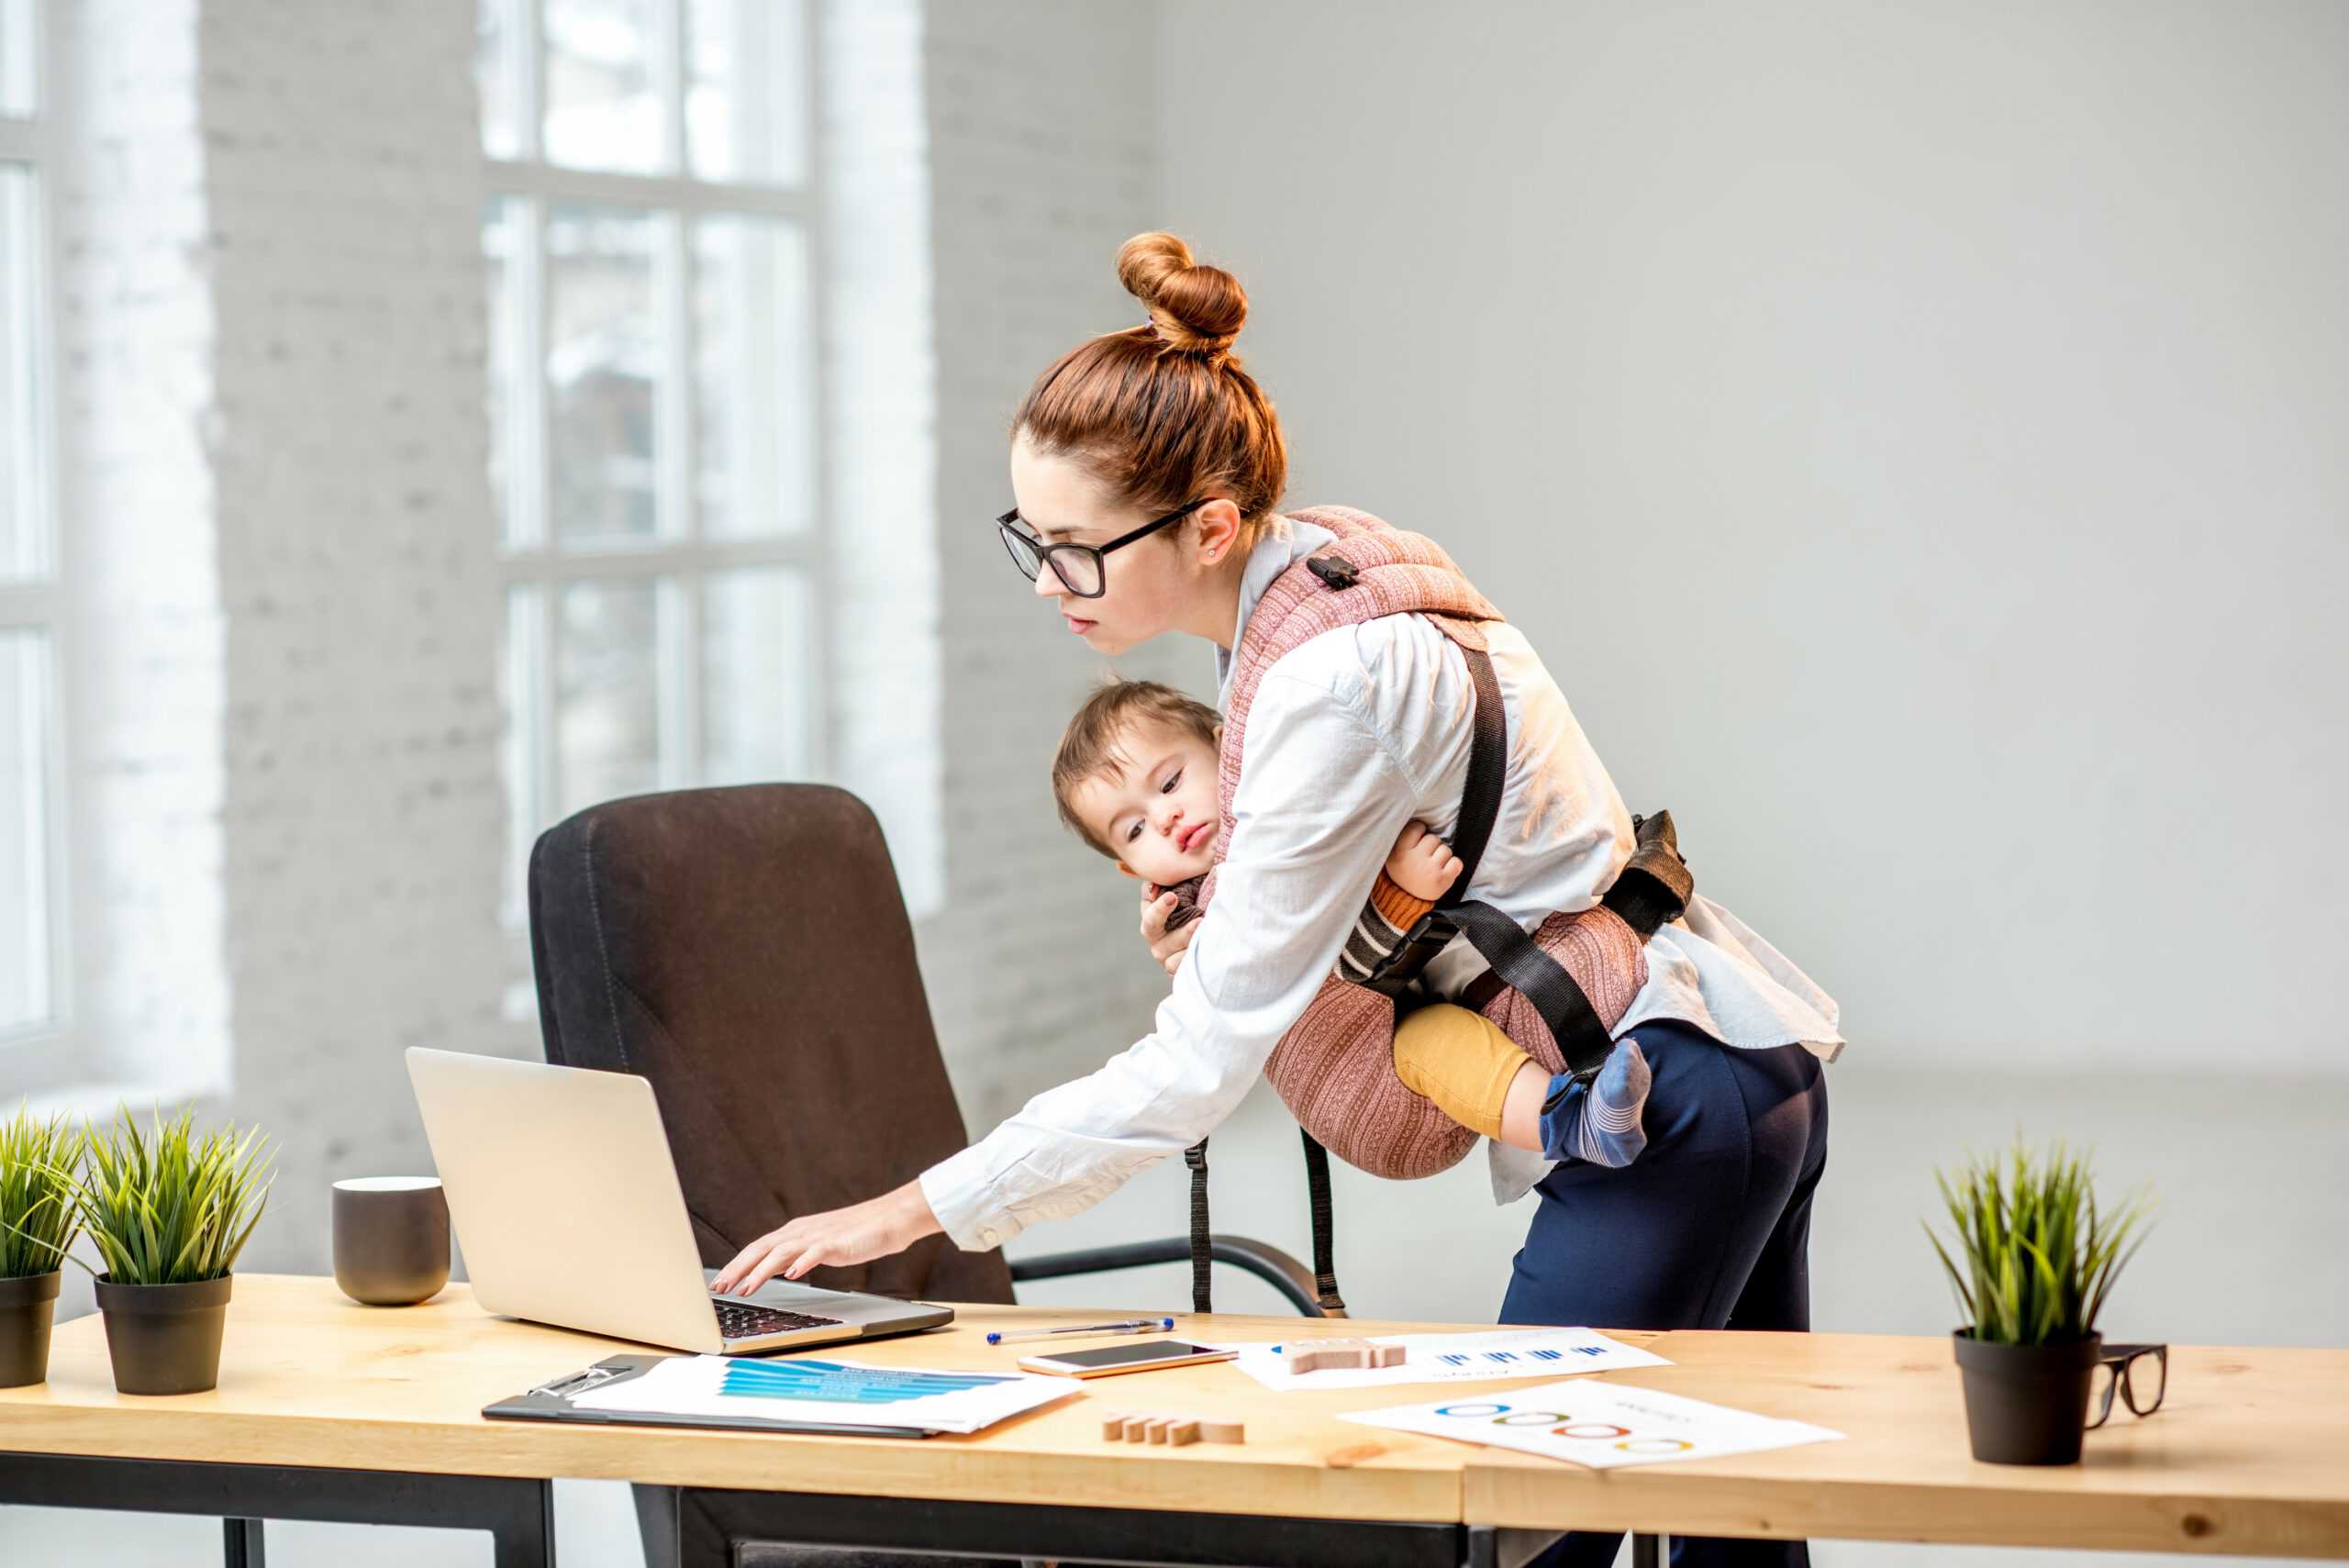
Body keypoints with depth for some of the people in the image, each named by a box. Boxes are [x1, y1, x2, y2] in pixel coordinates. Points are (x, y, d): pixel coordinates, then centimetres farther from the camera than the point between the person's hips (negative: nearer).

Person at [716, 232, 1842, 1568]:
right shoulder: (1336, 562, 5)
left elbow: (1198, 1067, -23)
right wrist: (1232, 919, 4)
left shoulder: (1331, 685, -24)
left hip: (1668, 1111, -10)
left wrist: (911, 1212, -19)